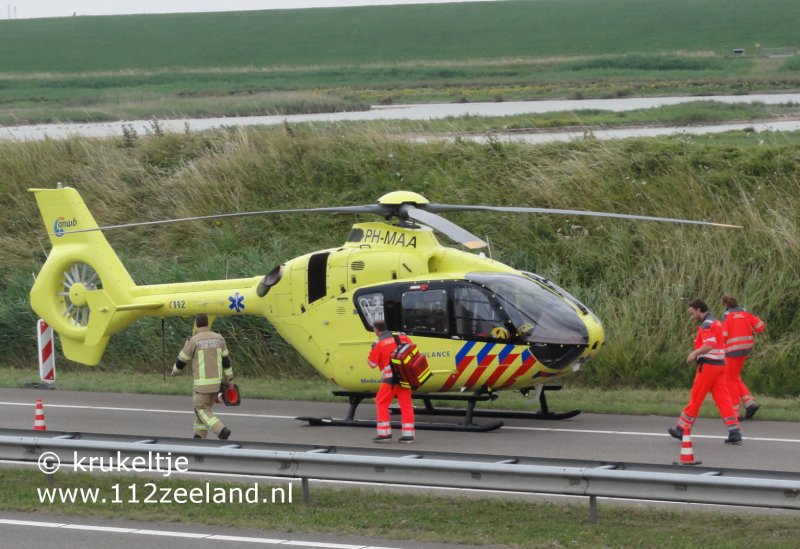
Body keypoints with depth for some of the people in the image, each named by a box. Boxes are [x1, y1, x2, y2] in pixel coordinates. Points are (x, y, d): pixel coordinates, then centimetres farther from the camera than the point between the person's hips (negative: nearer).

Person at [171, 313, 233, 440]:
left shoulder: (193, 341, -12)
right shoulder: (218, 338, 2)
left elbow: (182, 360, 0)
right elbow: (226, 361, 6)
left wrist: (175, 371, 22)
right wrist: (229, 380, 13)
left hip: (202, 382, -5)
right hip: (216, 381, 6)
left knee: (202, 411, 3)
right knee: (203, 407, 21)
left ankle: (222, 431, -18)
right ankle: (199, 437, 23)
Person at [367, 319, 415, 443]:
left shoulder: (378, 344, -9)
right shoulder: (402, 337, 3)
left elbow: (372, 364, -3)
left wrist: (371, 354, 15)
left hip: (390, 378, -4)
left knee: (381, 403, 8)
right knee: (406, 405, 8)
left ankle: (384, 433, 3)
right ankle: (408, 434, 7)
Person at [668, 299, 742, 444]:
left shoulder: (706, 325, -13)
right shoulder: (717, 323, 17)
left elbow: (709, 345, -24)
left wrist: (694, 353, -11)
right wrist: (697, 354, 13)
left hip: (708, 365, -8)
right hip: (720, 364, 8)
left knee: (696, 398, 1)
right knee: (723, 398, 3)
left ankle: (682, 429, 10)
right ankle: (735, 432, -4)